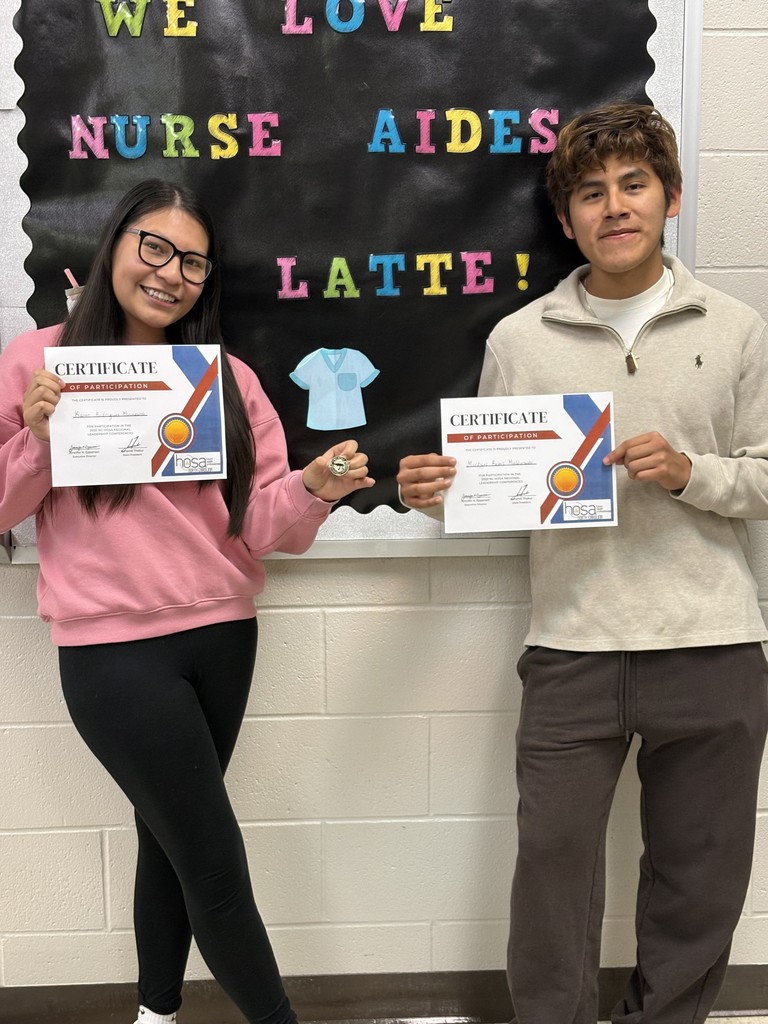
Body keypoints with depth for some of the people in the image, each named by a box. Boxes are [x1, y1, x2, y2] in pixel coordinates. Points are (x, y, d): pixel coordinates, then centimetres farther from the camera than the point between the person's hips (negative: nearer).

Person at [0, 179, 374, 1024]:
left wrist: (314, 489, -20)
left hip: (222, 637, 4)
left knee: (169, 835, 18)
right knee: (216, 863, 3)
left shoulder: (227, 378, 5)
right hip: (111, 649, -3)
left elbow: (261, 526, -1)